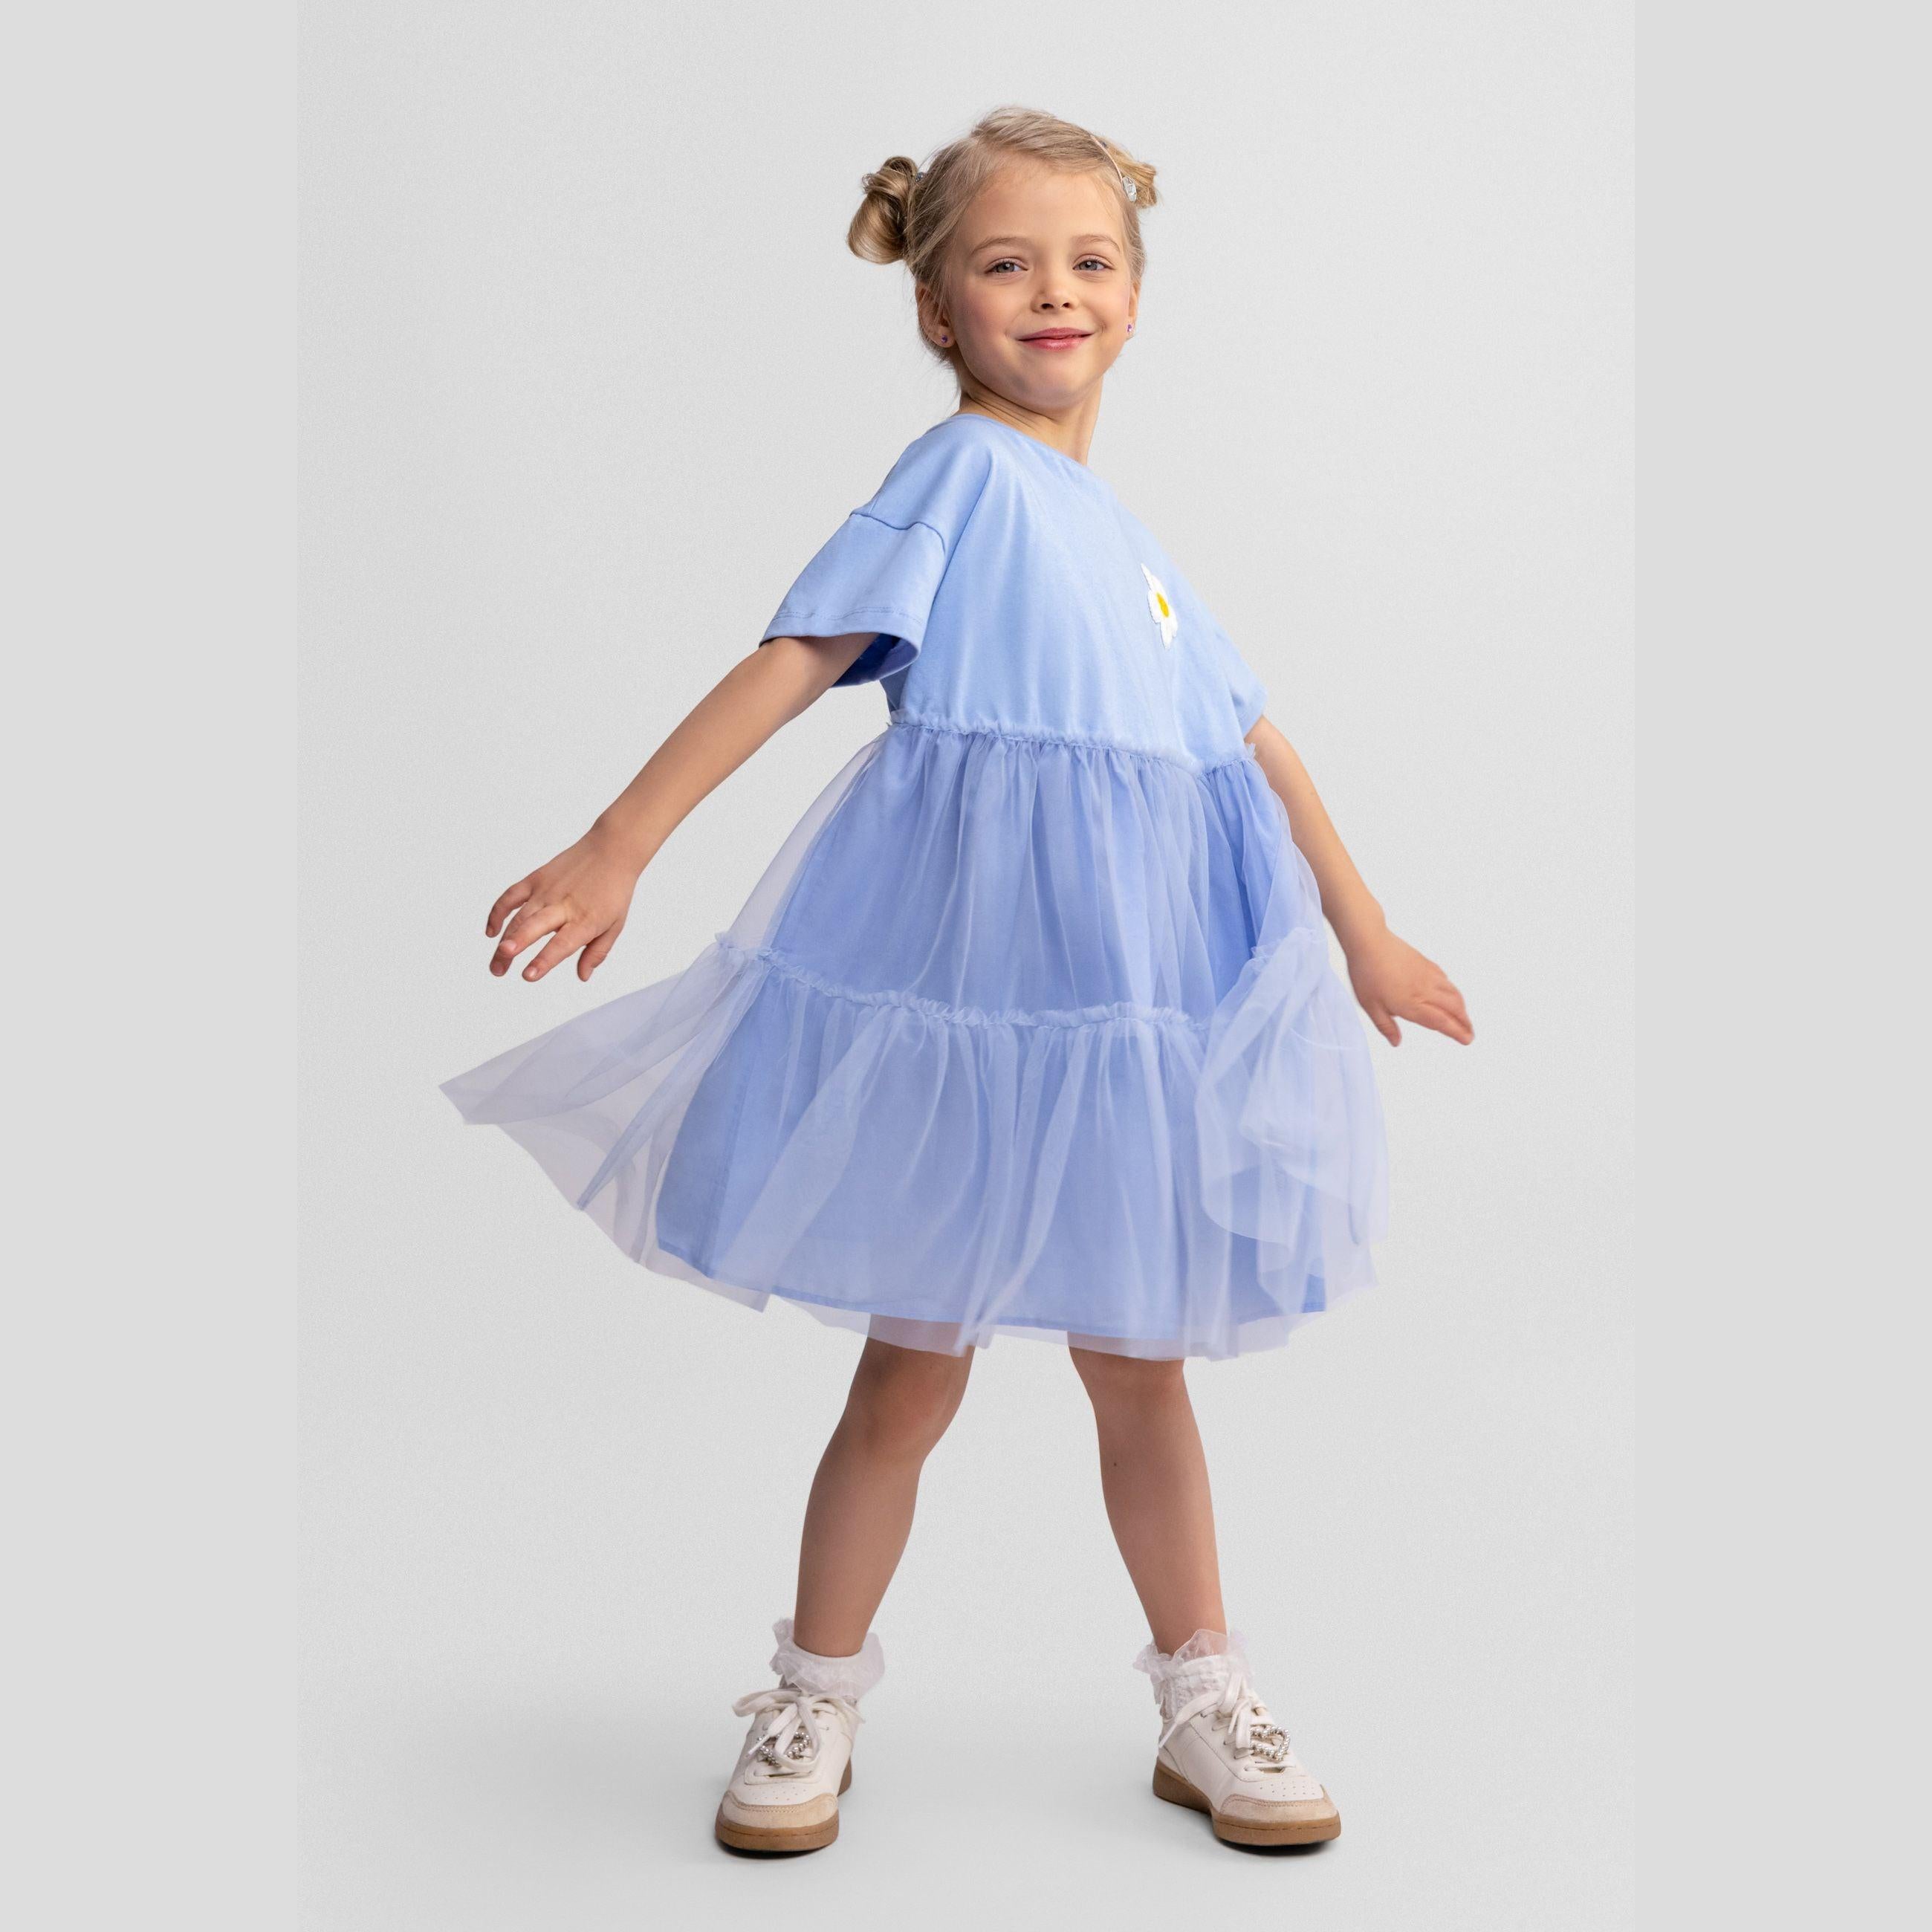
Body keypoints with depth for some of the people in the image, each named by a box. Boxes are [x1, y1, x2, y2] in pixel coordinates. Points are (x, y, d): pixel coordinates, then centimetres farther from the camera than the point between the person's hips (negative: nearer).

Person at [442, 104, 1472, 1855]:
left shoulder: (1127, 531, 16)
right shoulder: (964, 474, -4)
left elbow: (1254, 738, 24)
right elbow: (792, 662, -15)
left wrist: (1363, 934, 29)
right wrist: (617, 850, -24)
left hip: (1131, 994, 6)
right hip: (964, 983, -6)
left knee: (1140, 1361, 15)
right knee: (915, 1369, 4)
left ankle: (1207, 1708, 28)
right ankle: (815, 1710, 23)